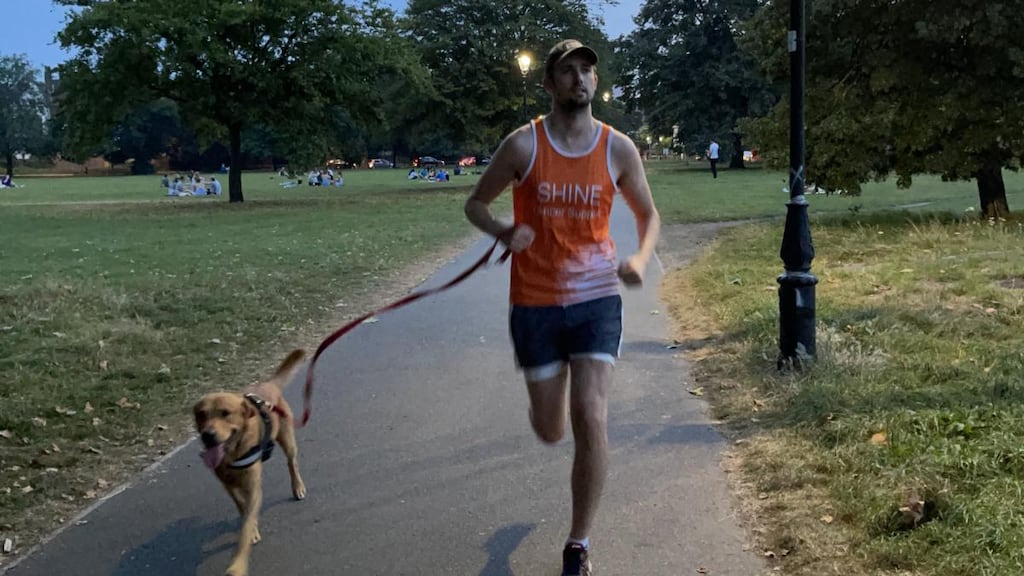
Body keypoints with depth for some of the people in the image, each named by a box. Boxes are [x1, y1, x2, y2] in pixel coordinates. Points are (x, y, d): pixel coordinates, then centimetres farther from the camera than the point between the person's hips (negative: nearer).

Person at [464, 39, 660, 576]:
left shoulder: (618, 149, -3)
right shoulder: (523, 144, -7)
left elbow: (649, 215, 10)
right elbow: (475, 203, 3)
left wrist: (641, 259, -12)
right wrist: (504, 233, -19)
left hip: (596, 300, 0)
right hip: (535, 304, 0)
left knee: (590, 421, -12)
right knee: (549, 430, 11)